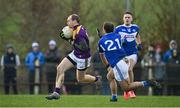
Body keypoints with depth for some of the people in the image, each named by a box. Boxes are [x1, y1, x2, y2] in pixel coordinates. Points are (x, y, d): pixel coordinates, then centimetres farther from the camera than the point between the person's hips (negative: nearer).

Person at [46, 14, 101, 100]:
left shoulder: (79, 33, -29)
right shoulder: (76, 29, 0)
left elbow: (84, 47, -31)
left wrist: (73, 42, -24)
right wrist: (67, 38, 0)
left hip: (83, 57, -9)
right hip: (75, 54, 9)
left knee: (80, 79, 9)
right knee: (60, 68, -4)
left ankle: (96, 79, 37)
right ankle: (56, 93, -4)